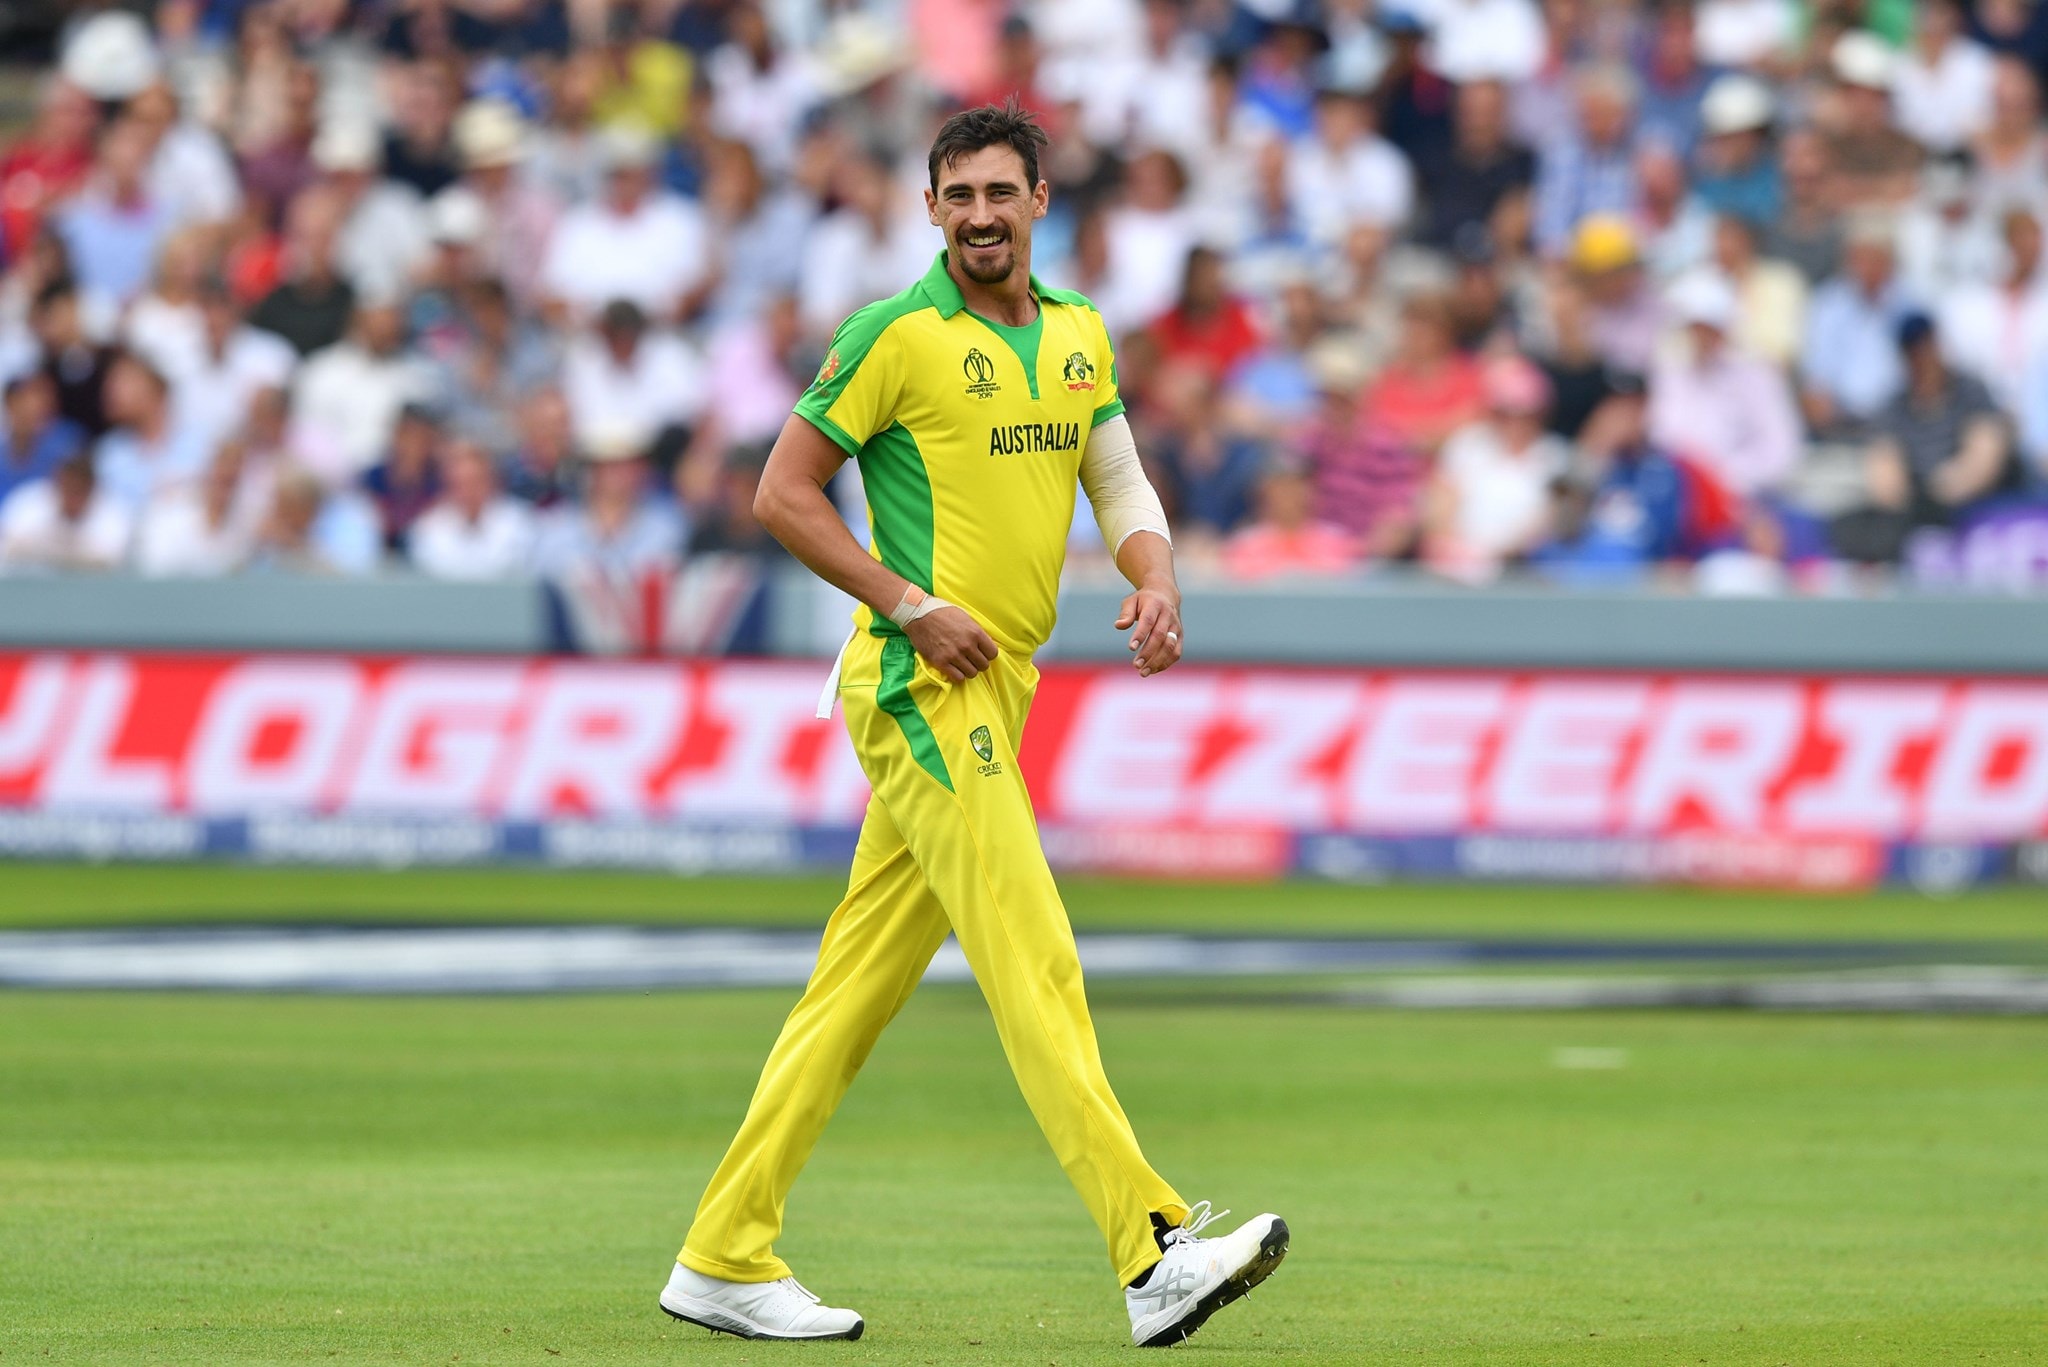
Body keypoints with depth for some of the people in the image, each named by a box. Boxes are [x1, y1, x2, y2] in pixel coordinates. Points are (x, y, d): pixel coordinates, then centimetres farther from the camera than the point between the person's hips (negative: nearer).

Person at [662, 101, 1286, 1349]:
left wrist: (1156, 583, -4)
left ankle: (727, 1259, 16)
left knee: (862, 983, 10)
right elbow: (784, 494, -6)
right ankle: (1154, 1254, -21)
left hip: (1001, 686, 8)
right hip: (923, 687, -8)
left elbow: (1119, 479, 17)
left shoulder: (1078, 334, 14)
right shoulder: (896, 335, -7)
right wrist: (914, 608, -13)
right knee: (1035, 965, -14)